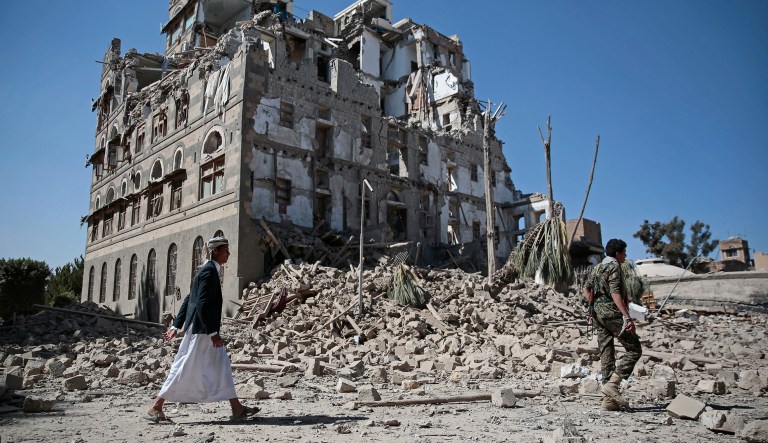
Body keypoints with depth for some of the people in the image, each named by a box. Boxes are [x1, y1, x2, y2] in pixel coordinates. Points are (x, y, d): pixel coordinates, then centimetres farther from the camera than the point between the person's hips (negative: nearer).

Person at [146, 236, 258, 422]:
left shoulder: (209, 270, 13)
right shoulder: (209, 271, -16)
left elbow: (188, 300, 16)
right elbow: (202, 304, -23)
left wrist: (176, 325, 18)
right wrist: (213, 333, -22)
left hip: (204, 330, 10)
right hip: (201, 329, -10)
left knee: (222, 365, 9)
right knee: (185, 369, -2)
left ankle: (237, 408, 13)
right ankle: (156, 408, 9)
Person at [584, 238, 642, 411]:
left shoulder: (597, 268, 18)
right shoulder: (614, 267, -8)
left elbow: (586, 290, 21)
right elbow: (615, 294, -19)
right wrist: (628, 317, -24)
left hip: (598, 313, 9)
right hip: (612, 312, -9)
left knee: (606, 354, 7)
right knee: (634, 350, -1)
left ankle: (609, 400, 8)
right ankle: (612, 384, -13)